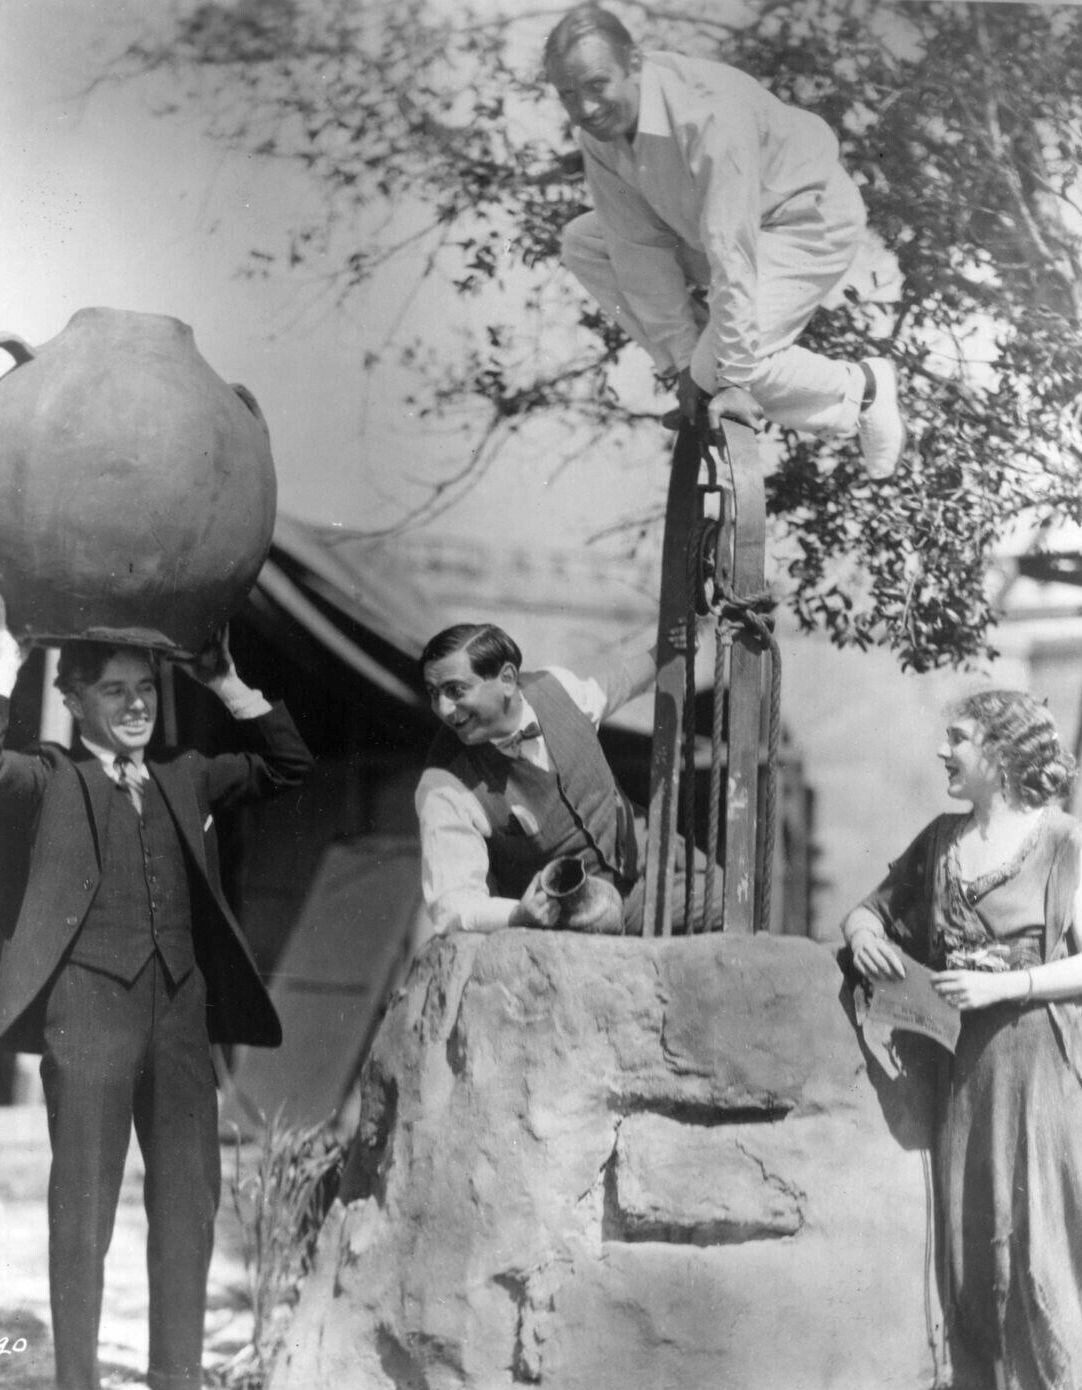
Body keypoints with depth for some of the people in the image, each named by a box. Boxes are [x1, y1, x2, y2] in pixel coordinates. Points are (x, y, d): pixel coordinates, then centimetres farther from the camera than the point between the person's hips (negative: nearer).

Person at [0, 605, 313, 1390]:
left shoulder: (186, 776, 15)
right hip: (89, 1008, -5)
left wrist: (227, 684, 7)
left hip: (182, 1007, 5)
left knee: (190, 1200, 8)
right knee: (84, 1207, 1)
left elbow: (288, 764, 15)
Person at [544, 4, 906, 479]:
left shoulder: (709, 116, -39)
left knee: (723, 366, -26)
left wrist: (733, 380, -34)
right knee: (582, 244, 0)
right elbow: (639, 243, -11)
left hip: (808, 221, -8)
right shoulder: (599, 124, -16)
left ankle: (863, 387, 0)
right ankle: (699, 358, 8)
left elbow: (730, 255, -38)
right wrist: (683, 358, -10)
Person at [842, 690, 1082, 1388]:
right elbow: (875, 908, 20)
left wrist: (1003, 985, -16)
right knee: (971, 1253, 5)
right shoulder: (943, 840, 13)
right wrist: (862, 932, -2)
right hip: (965, 1064, 5)